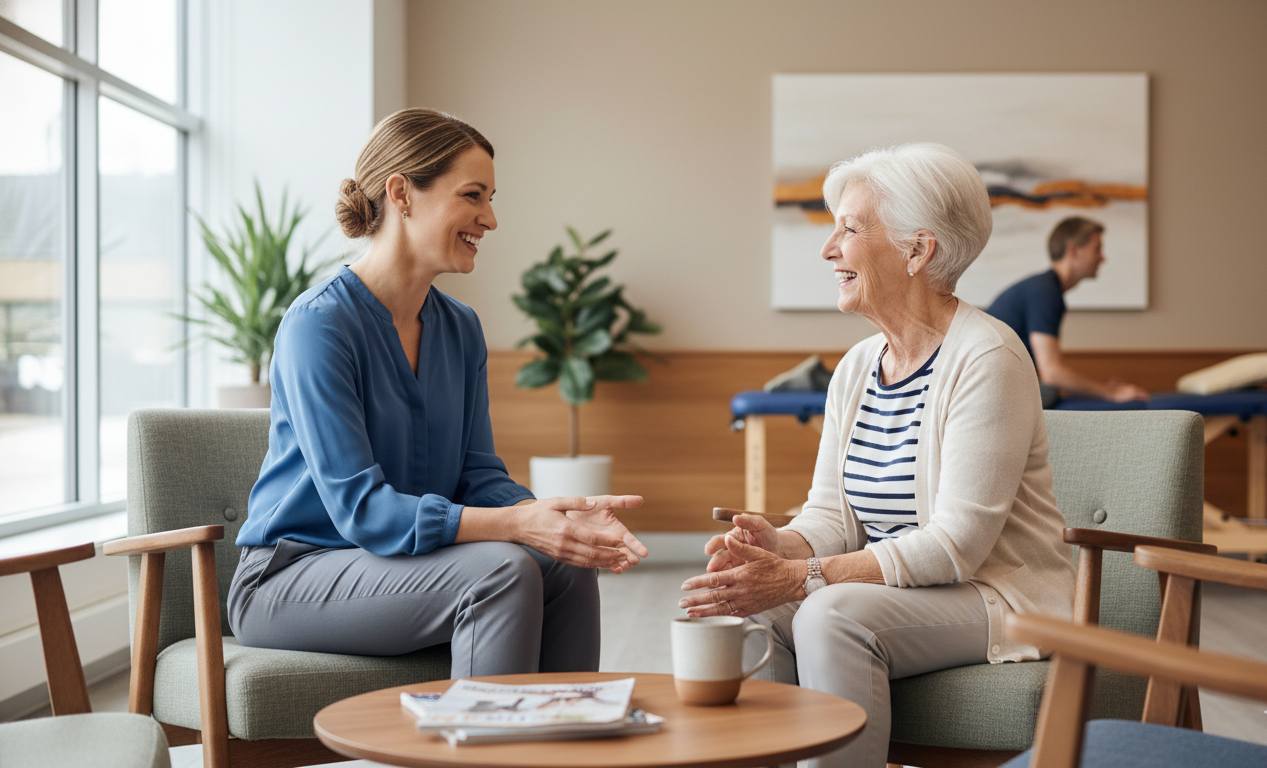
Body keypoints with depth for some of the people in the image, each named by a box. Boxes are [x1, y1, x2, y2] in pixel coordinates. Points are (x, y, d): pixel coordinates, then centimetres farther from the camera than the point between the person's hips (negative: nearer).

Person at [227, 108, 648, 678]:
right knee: (502, 568, -28)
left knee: (567, 567, -18)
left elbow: (478, 474, 3)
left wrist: (563, 517, -19)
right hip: (287, 580, -7)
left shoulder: (460, 329, 7)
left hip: (406, 563, 7)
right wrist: (516, 524, -33)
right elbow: (357, 507, -24)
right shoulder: (318, 324, -17)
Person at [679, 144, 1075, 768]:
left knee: (833, 614, -30)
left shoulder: (986, 359, -16)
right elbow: (830, 514, 6)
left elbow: (956, 543, -22)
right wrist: (778, 546, -18)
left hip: (996, 598, -7)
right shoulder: (856, 367, 9)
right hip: (896, 593, 7)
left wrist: (801, 579, -28)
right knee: (751, 610, -18)